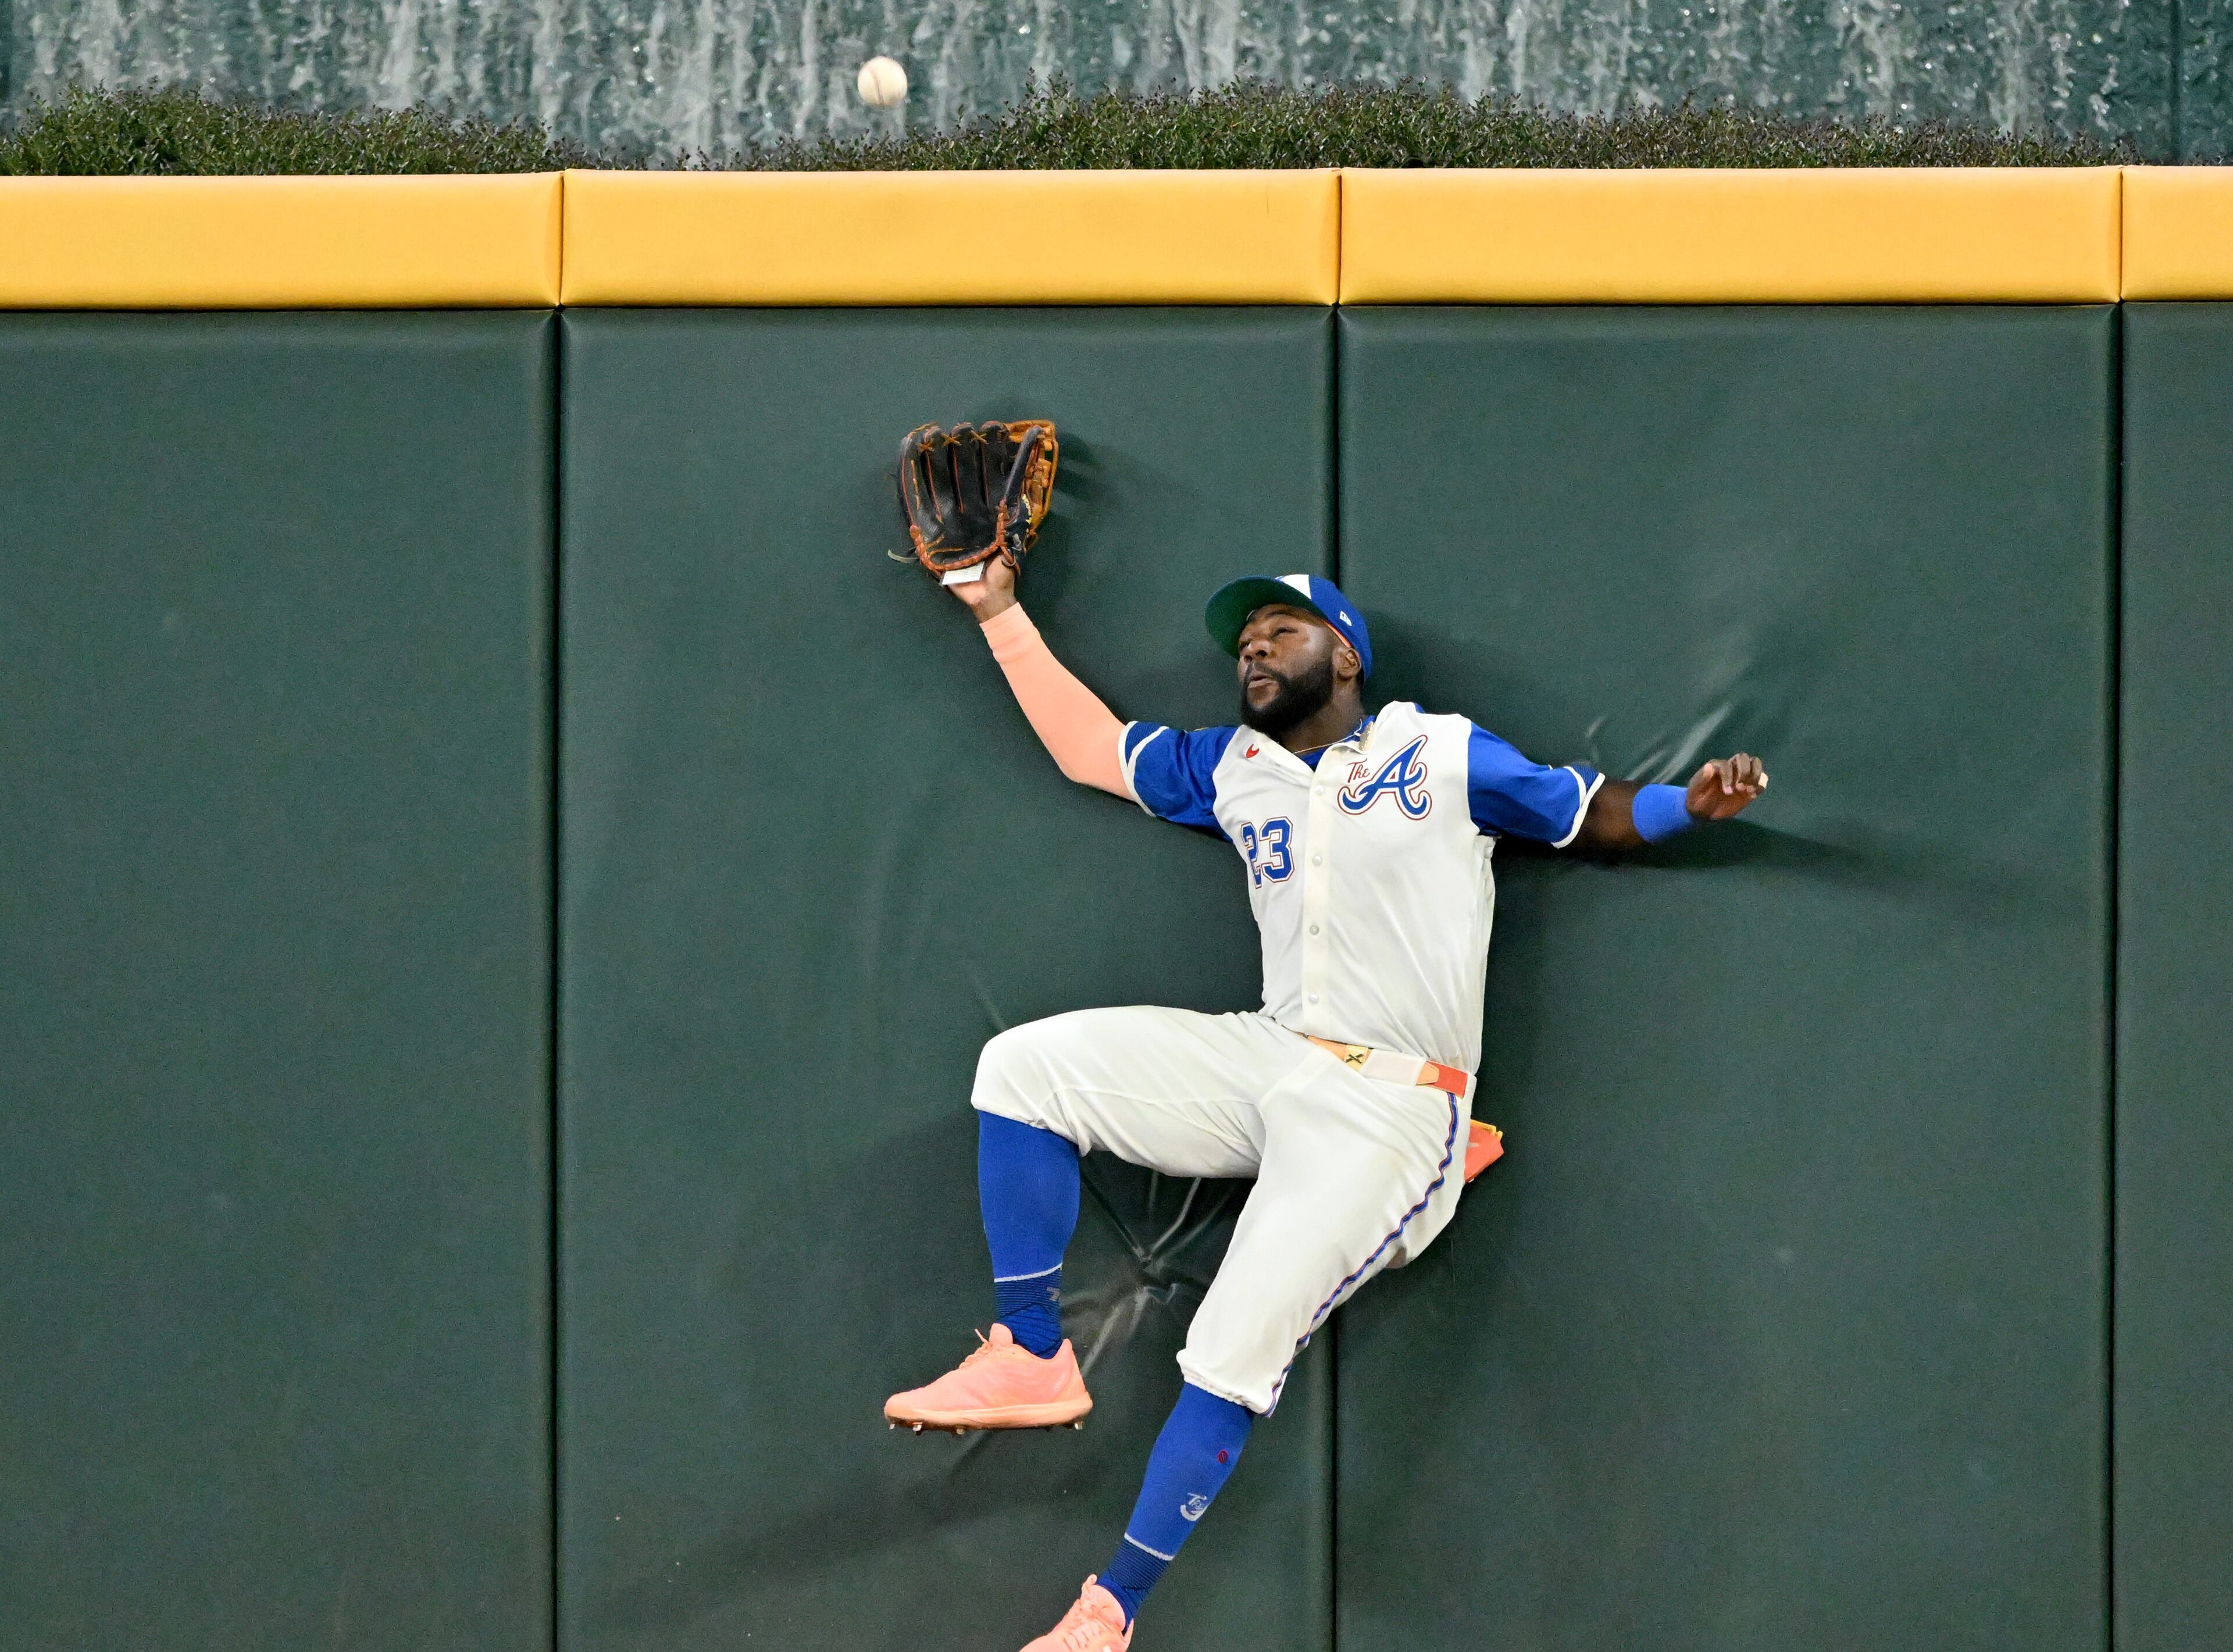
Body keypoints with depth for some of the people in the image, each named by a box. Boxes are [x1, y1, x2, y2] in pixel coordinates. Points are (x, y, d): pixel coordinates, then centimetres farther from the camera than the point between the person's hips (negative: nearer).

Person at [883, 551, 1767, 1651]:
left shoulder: (1445, 754, 3)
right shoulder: (1231, 768, 17)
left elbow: (1598, 817, 7)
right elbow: (1087, 746, 24)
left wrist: (1693, 804, -12)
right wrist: (1002, 613, 20)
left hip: (1393, 1105, -6)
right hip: (1265, 1063, 6)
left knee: (1231, 1356, -18)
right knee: (1023, 1065, -7)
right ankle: (1034, 1362, -2)